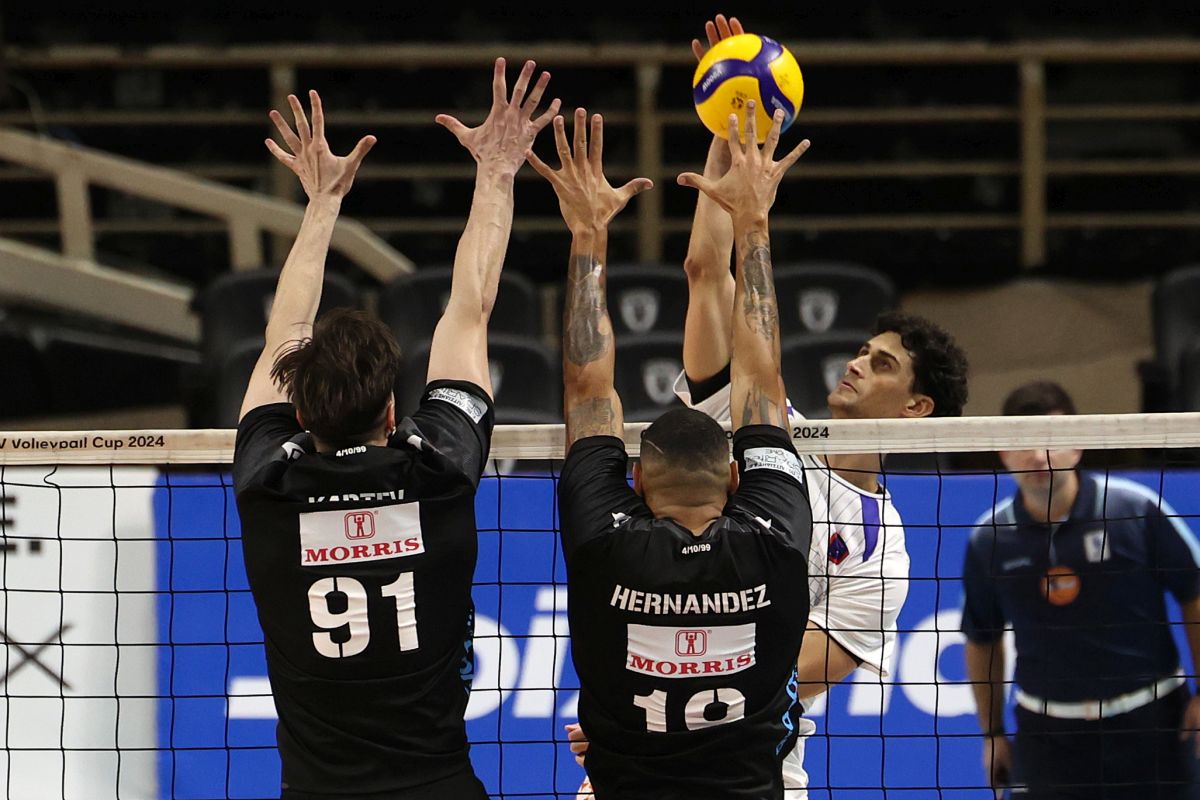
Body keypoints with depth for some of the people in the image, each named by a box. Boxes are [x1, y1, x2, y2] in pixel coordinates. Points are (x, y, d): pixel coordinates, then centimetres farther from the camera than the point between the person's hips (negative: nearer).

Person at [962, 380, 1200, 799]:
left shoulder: (1139, 509, -9)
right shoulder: (989, 540, -2)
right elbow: (982, 639, 11)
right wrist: (992, 732, 12)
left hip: (1148, 720, -1)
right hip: (1047, 730, 1)